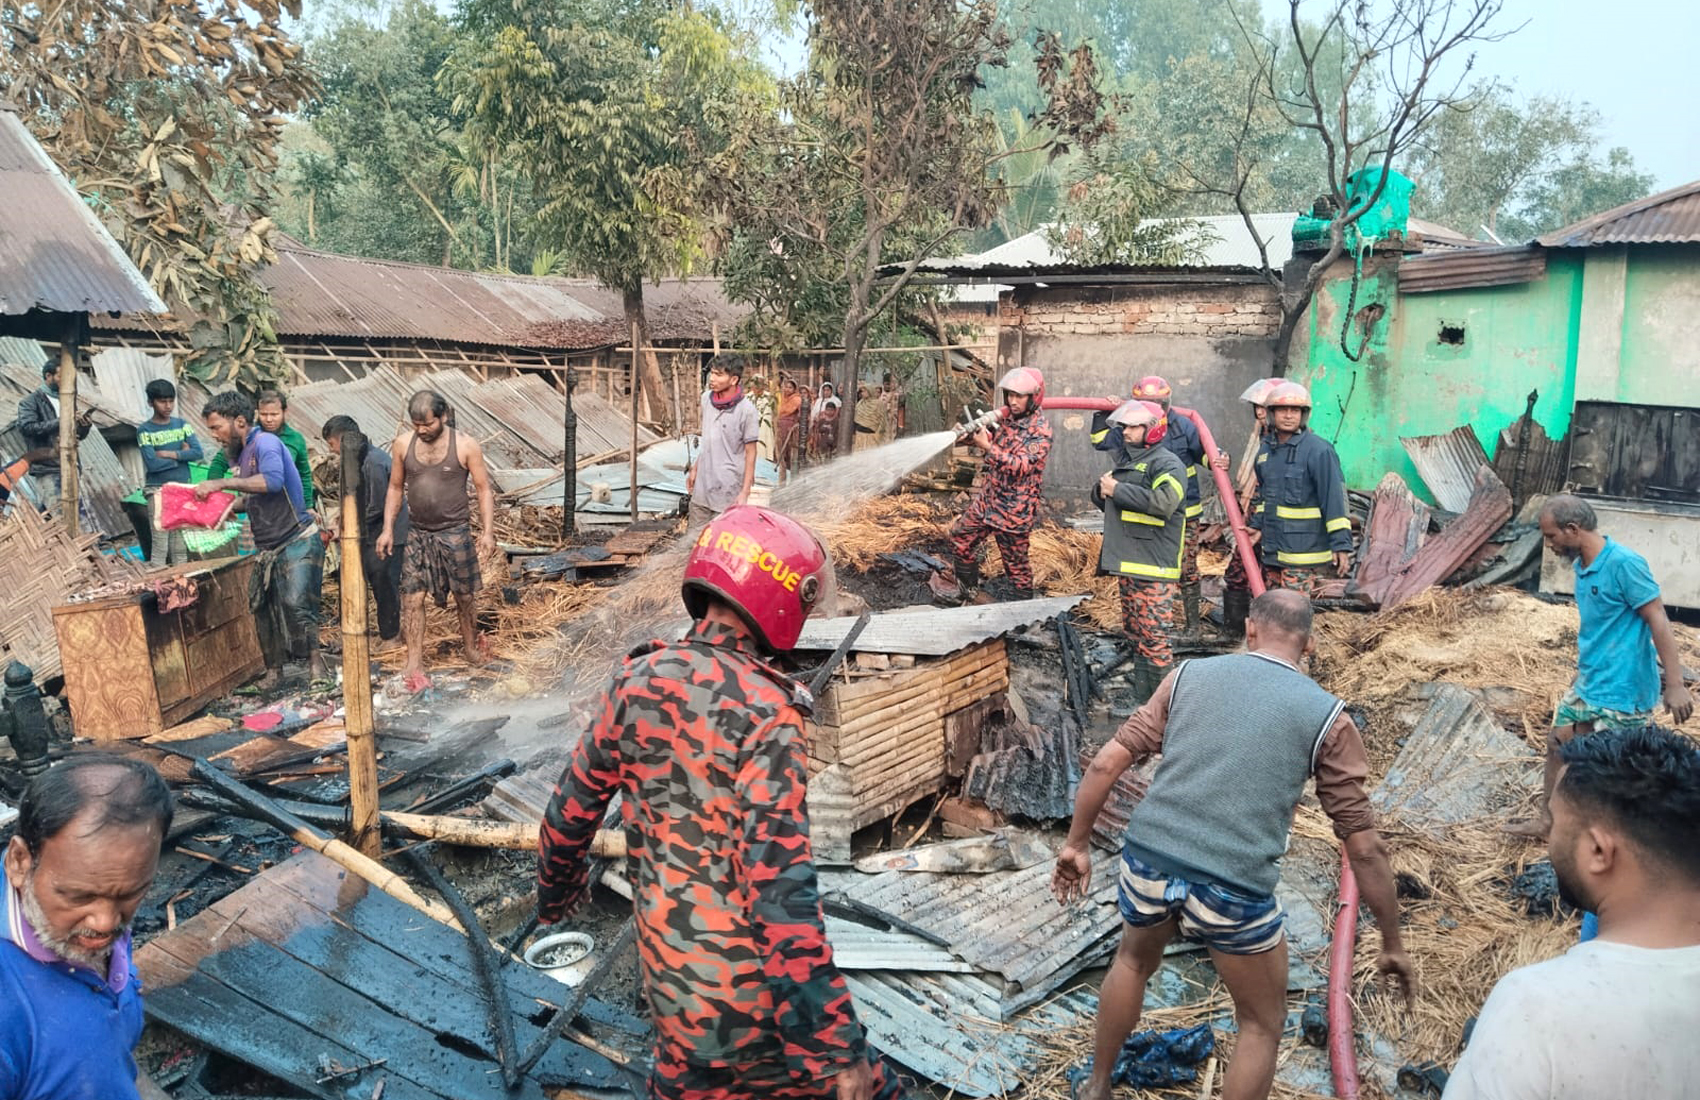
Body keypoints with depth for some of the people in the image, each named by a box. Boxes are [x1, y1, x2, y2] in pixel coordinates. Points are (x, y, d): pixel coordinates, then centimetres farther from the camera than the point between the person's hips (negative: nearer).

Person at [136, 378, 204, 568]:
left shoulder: (182, 424, 7)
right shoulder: (144, 430, -5)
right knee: (159, 545, -5)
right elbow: (152, 464, -14)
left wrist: (168, 454, -11)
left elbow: (197, 452, -4)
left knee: (181, 546, 9)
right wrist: (181, 454, -7)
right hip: (158, 491, -4)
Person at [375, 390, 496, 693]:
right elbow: (395, 489, 8)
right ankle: (414, 666, 0)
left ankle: (472, 647, 33)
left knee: (464, 595, 10)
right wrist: (388, 530, 3)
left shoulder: (466, 446, -9)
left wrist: (488, 532, -11)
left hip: (455, 532, -2)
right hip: (417, 534, 2)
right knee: (412, 598, -4)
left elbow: (483, 490, -5)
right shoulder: (402, 444, -2)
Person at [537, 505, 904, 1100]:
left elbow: (572, 805, 10)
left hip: (667, 969, 6)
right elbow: (778, 881, -25)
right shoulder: (762, 711, -20)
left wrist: (558, 886, 30)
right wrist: (832, 1042, -21)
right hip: (752, 983, -6)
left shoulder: (638, 680, -2)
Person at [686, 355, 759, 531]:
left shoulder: (746, 410, -15)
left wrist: (745, 492, -12)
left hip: (728, 491, -6)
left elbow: (750, 453, -10)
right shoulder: (706, 398, 4)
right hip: (702, 486, 6)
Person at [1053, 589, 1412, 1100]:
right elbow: (1365, 847, 4)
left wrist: (1077, 842, 17)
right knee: (1262, 1025, 24)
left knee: (1133, 962, 35)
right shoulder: (1326, 716, 3)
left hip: (1148, 860, 3)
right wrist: (1392, 943, 15)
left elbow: (1107, 762, 6)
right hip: (1233, 889, -3)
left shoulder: (1190, 674, 9)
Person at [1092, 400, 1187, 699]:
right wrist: (1102, 490, 1)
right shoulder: (1125, 459, 18)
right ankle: (1141, 697, 26)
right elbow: (1101, 497, 26)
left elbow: (1163, 503, -27)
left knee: (1153, 636, -9)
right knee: (1134, 632, 16)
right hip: (1127, 561, 10)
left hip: (1153, 564, -9)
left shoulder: (1167, 463, -10)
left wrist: (1118, 490, -19)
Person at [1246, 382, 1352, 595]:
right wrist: (1258, 525, 14)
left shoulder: (1319, 450, -12)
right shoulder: (1266, 449, 11)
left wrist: (1341, 545, -18)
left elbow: (1335, 498, -15)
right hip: (1272, 551, 8)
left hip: (1304, 553, -8)